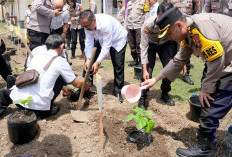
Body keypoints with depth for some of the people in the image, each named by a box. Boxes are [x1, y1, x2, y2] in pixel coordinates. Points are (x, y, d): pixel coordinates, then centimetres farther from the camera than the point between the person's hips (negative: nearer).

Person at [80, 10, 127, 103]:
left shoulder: (105, 24, -40)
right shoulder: (88, 25, -21)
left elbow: (106, 46, -37)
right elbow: (89, 42, -16)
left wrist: (98, 62, -37)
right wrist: (88, 59, -25)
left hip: (118, 39, -6)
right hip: (101, 40, 6)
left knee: (118, 65, -12)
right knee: (90, 62, -1)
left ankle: (118, 91, 4)